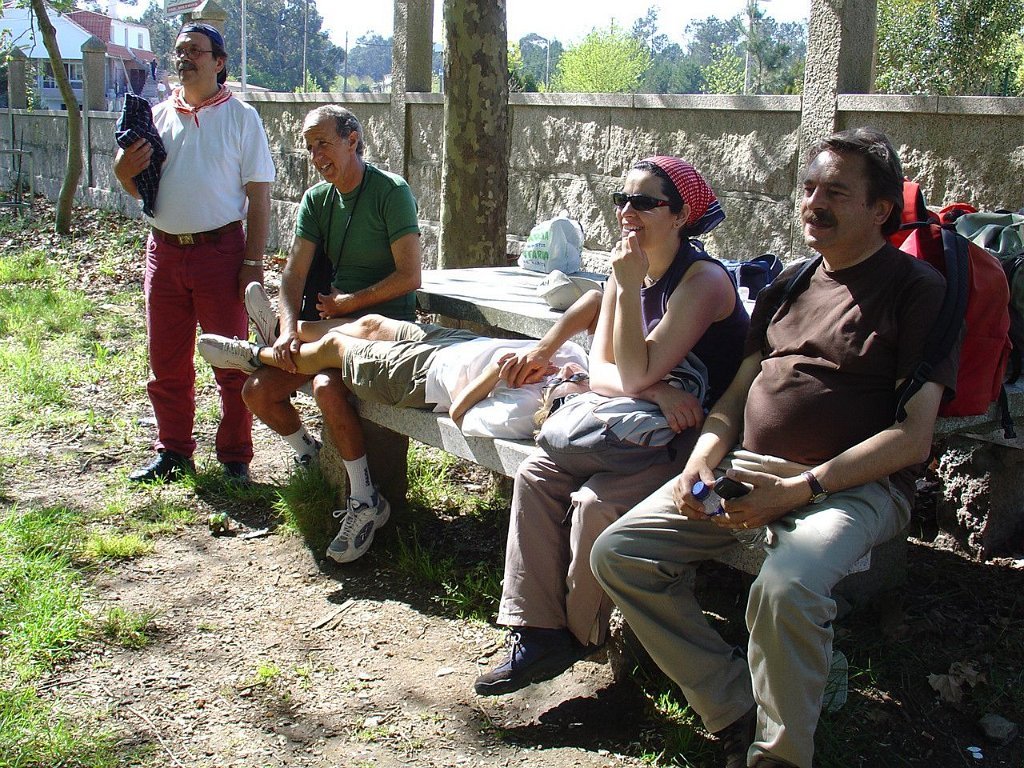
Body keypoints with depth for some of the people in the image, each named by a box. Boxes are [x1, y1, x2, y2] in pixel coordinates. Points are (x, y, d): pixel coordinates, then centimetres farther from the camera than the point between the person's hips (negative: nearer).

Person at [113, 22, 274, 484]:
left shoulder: (240, 118, 1)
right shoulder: (158, 116, 11)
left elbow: (259, 195, -3)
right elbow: (139, 190, 16)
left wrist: (254, 262, -11)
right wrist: (125, 171, -8)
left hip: (220, 251, -4)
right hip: (164, 251, 4)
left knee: (232, 363, 2)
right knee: (166, 362, 10)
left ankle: (234, 458, 13)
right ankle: (173, 453, 24)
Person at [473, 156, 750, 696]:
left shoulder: (704, 280, -17)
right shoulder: (627, 275, 7)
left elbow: (638, 373, -24)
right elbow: (600, 371, 0)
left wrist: (628, 288, -22)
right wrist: (656, 391, -20)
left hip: (700, 436, -8)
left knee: (597, 502, -27)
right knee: (536, 475, -10)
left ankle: (580, 635, -2)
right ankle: (538, 634, -10)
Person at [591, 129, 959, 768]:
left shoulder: (918, 289, -1)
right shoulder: (789, 285, 18)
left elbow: (913, 436, -9)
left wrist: (800, 488, -17)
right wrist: (702, 463, -1)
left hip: (856, 486, -6)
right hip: (747, 469, 6)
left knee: (785, 591, -36)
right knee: (618, 554, -11)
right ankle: (738, 713, -2)